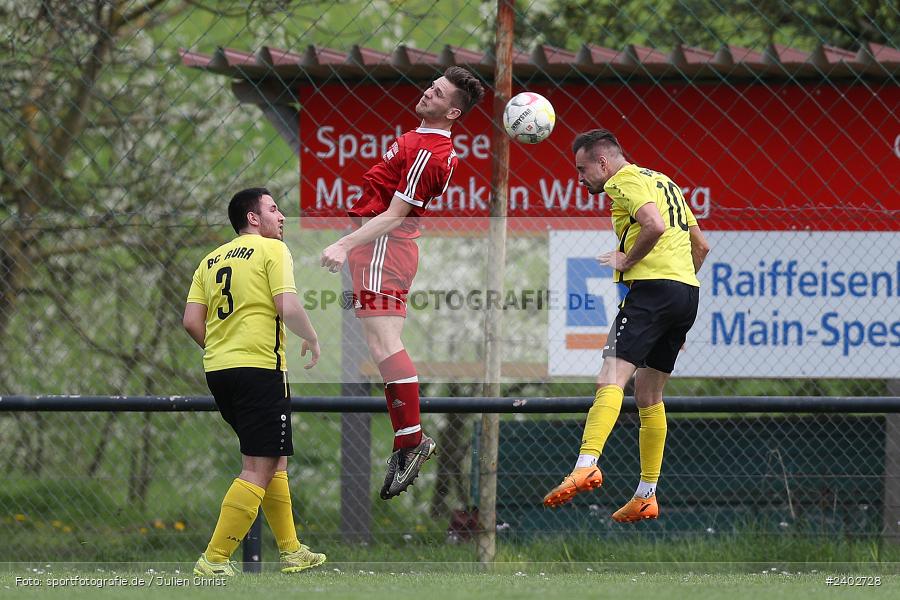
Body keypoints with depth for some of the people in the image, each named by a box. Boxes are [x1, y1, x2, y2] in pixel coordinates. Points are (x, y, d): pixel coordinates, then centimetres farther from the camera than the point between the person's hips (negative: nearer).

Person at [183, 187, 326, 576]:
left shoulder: (212, 260, 16)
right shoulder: (271, 250, -3)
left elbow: (192, 321, 8)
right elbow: (288, 308, -14)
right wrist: (312, 340, 3)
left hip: (218, 369, 8)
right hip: (260, 369, -8)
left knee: (274, 460, 19)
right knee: (259, 469, -7)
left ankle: (291, 551, 23)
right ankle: (214, 561, -14)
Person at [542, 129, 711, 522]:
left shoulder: (625, 181, -2)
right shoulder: (664, 183, 26)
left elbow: (655, 225, -21)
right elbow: (701, 245, 30)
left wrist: (626, 260, -9)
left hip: (651, 287, -9)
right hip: (687, 291, 9)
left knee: (612, 378, -20)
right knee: (649, 395, 15)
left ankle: (586, 465, -38)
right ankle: (646, 496, 14)